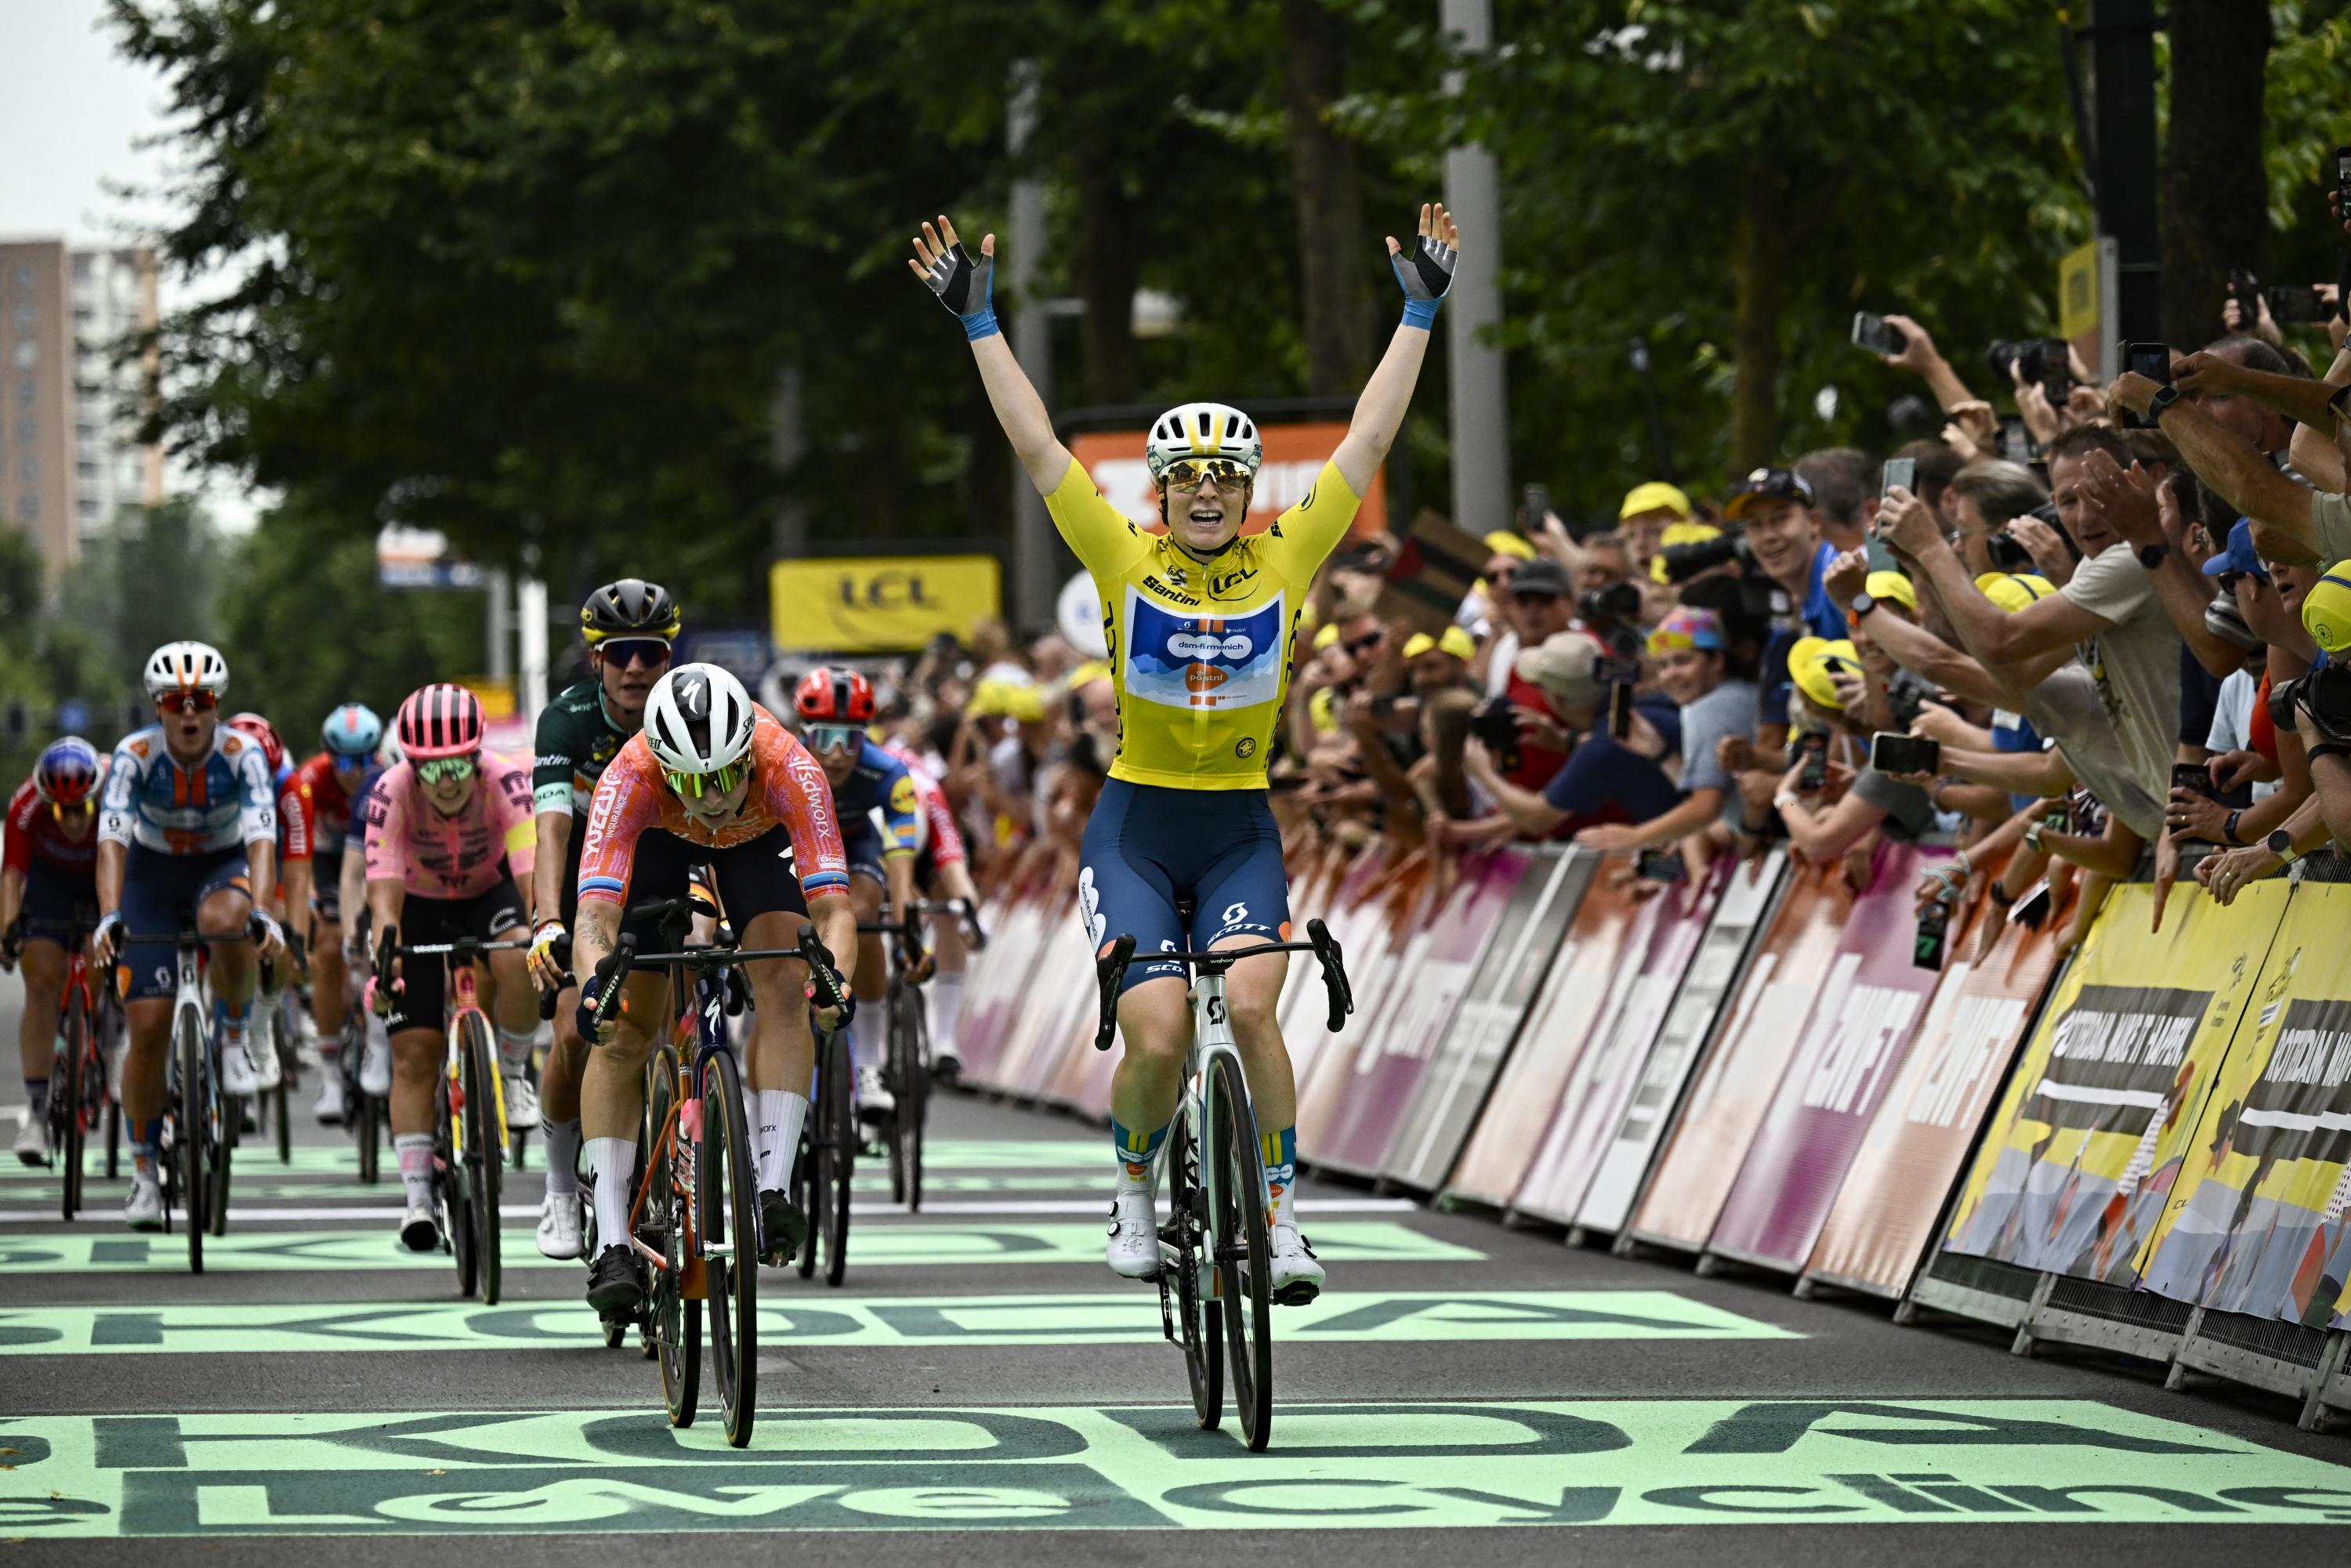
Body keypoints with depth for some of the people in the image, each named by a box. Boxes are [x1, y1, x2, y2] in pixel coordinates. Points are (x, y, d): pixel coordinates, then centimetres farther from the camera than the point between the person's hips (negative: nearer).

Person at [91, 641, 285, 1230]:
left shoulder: (242, 753, -23)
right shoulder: (135, 755, -23)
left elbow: (261, 839, -34)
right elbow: (112, 842, -31)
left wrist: (261, 914, -50)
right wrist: (109, 918, -47)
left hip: (223, 867, -1)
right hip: (152, 873, 1)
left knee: (224, 919, -39)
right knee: (148, 1028, -8)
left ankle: (234, 1036, -12)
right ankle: (145, 1174, 6)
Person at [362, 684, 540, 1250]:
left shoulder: (506, 781, -32)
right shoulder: (392, 794, -31)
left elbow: (534, 871, -41)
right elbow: (384, 887, -37)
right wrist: (385, 959, -53)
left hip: (490, 893, 0)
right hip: (420, 905, 0)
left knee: (521, 969, -33)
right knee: (414, 1053, -9)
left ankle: (505, 1073, -5)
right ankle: (418, 1198, -5)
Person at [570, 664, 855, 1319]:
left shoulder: (789, 770, -41)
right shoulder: (630, 778, -42)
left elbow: (832, 906, -46)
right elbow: (595, 910, -49)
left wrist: (836, 979, -66)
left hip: (758, 835, 0)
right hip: (657, 838, 0)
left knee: (784, 990, -24)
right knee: (621, 1034, -10)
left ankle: (771, 1192, -23)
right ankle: (612, 1245, -7)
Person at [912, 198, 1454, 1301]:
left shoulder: (1286, 559, 0)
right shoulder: (1126, 560, -3)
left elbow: (1368, 441, -1)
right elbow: (1035, 446, -7)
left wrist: (1419, 314, -3)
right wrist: (979, 324, -11)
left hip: (1241, 830, 1)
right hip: (1137, 824, -1)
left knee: (1250, 1004, -22)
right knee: (1159, 1039, -13)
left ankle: (1278, 1211, -9)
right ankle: (1135, 1187, 16)